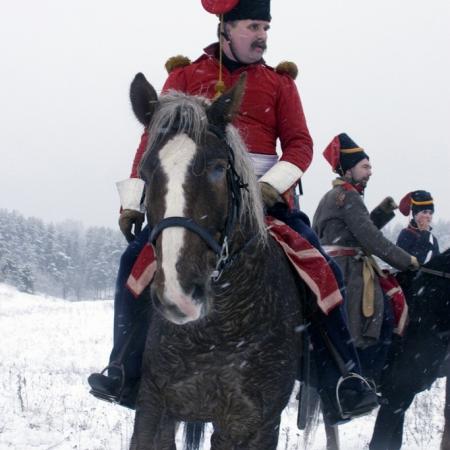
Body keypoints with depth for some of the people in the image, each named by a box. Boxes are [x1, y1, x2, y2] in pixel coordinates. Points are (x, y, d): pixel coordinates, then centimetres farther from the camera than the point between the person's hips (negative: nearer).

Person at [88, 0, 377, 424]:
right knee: (136, 260, -19)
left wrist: (272, 183, -15)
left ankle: (347, 375, -7)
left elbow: (299, 143, 4)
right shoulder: (186, 76, 9)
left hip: (265, 196, 1)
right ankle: (124, 372, -6)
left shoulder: (279, 83, 12)